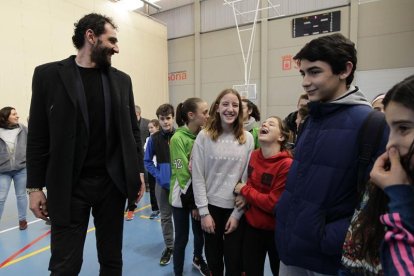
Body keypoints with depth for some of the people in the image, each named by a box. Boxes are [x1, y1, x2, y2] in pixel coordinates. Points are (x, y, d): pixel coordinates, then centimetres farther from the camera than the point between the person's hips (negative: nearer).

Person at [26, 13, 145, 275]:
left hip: (113, 182, 3)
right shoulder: (48, 74, 0)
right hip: (69, 186, -2)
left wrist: (138, 171, 4)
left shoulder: (122, 80, 7)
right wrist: (35, 186, -1)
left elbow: (133, 130, 9)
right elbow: (38, 136, 0)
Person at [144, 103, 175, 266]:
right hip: (162, 184, 1)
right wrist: (158, 176, -9)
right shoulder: (154, 139, -5)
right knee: (165, 217, 13)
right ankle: (169, 247, 31)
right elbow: (147, 161, 2)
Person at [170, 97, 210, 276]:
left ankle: (198, 259, 50)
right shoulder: (178, 138, -17)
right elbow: (182, 173, -17)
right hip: (183, 196, -5)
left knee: (201, 233, 21)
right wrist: (192, 203, -13)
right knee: (182, 238, 8)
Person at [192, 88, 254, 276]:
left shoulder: (247, 138, -3)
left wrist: (237, 213, -5)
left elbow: (248, 178, -2)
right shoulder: (204, 136, -6)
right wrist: (203, 212, -8)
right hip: (211, 206, 0)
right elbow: (197, 177, -6)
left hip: (236, 209, 1)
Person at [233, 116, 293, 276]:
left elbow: (273, 203, -24)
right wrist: (246, 197, -7)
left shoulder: (287, 164, -24)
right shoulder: (253, 155, -4)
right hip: (252, 225, 5)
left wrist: (244, 190, -15)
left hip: (276, 230, -5)